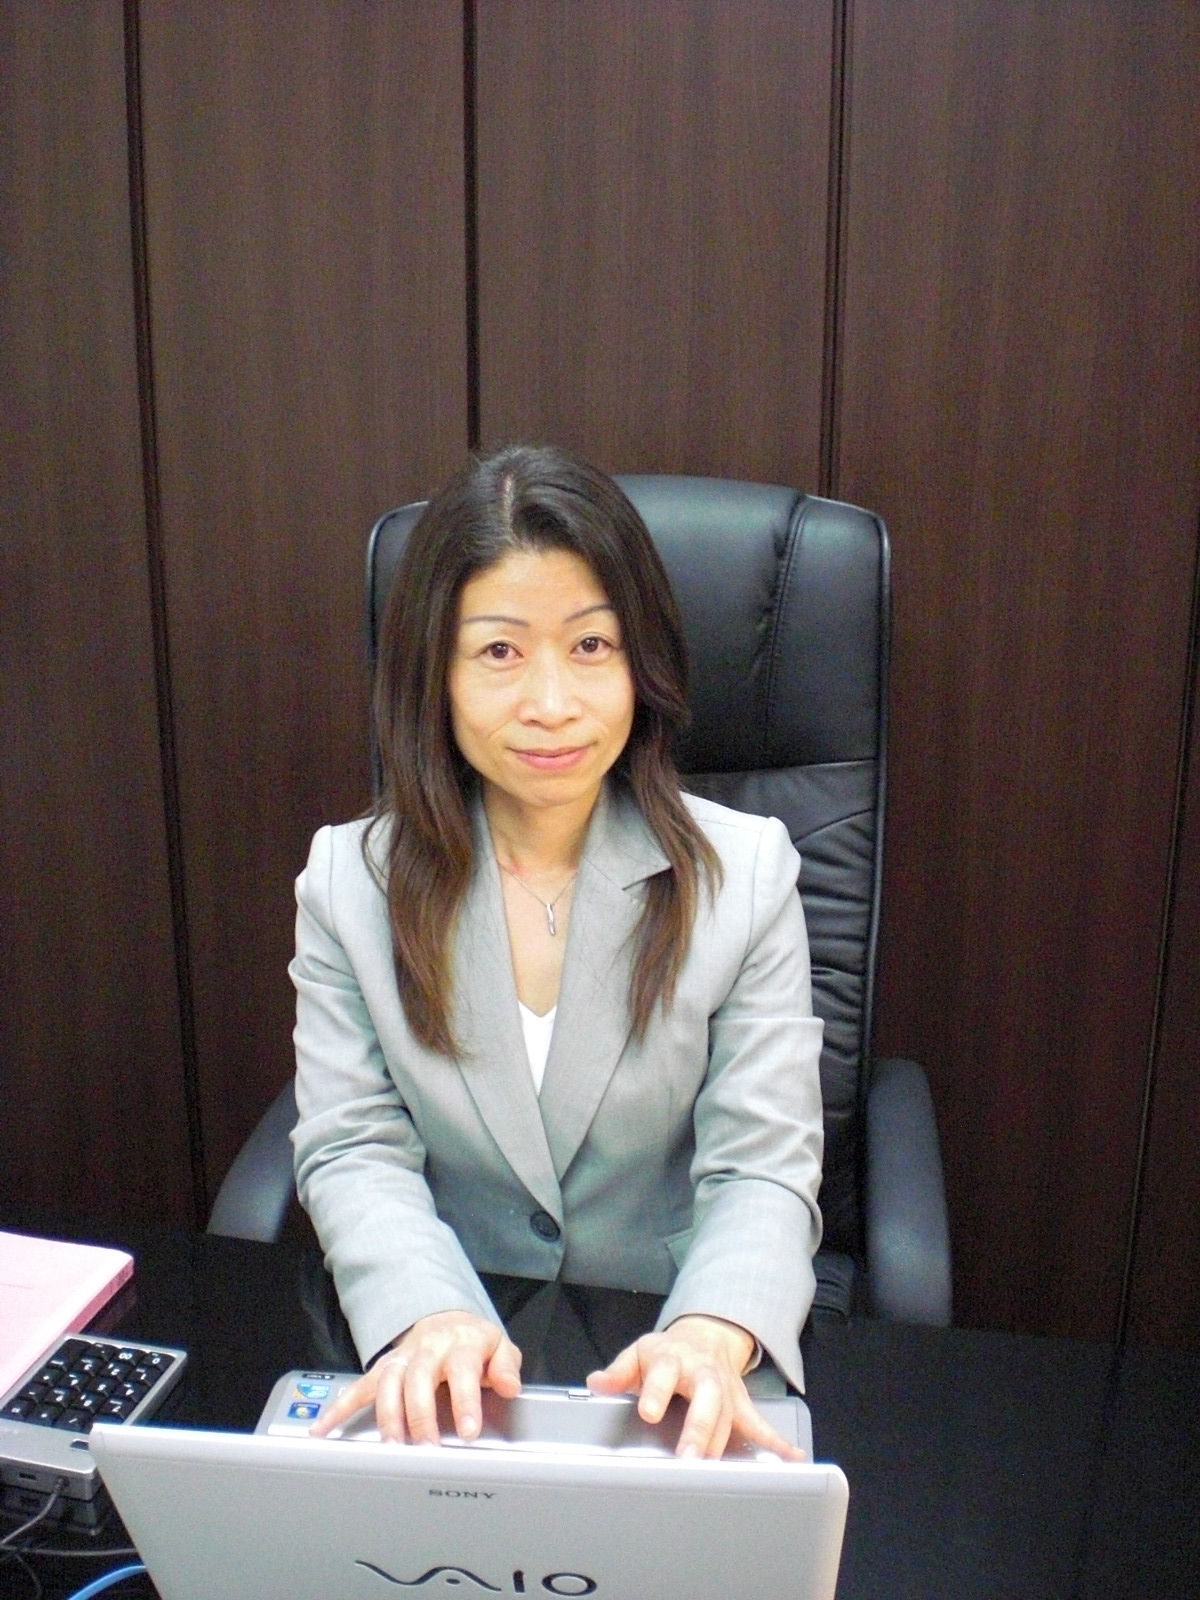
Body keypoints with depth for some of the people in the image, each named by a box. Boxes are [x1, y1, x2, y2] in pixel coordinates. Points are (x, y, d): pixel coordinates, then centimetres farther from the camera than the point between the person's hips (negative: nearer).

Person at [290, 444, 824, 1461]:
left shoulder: (746, 872, -4)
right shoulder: (349, 881, -1)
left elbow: (762, 1169, -8)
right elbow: (354, 1152, -5)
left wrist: (712, 1335, -29)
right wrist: (432, 1318, -25)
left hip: (676, 1371, 0)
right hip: (440, 1370, 1)